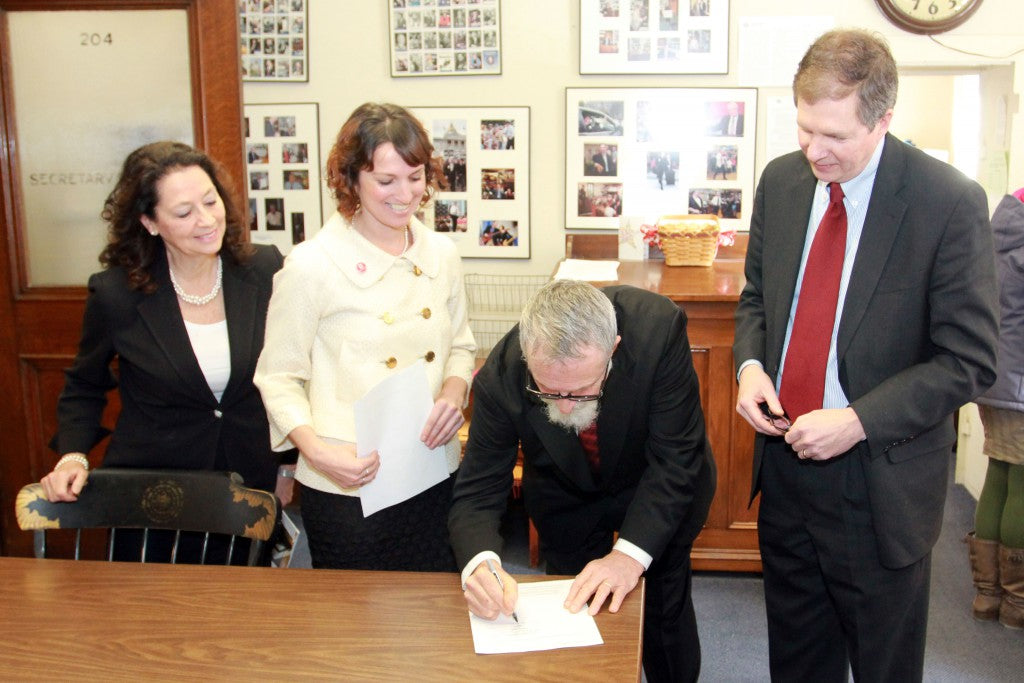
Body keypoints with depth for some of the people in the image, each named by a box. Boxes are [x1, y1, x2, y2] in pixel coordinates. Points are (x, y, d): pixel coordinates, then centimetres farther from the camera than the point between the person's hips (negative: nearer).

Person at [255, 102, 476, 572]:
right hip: (346, 489, -4)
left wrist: (454, 393, -5)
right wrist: (317, 452, -21)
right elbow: (279, 377, -6)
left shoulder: (441, 256, 4)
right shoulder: (312, 265, -11)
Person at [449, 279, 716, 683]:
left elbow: (675, 460, -30)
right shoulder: (499, 380, -32)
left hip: (660, 485, 0)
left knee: (665, 610, 12)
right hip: (565, 498, 1)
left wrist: (630, 554, -39)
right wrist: (480, 562, -45)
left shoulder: (659, 328, -37)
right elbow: (477, 492, -24)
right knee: (575, 612, 11)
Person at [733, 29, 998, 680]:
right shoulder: (781, 180, 0)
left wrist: (858, 422, -22)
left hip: (879, 479, -4)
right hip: (784, 459, 5)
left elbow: (969, 360, -13)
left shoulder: (951, 202, -16)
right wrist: (750, 364, -7)